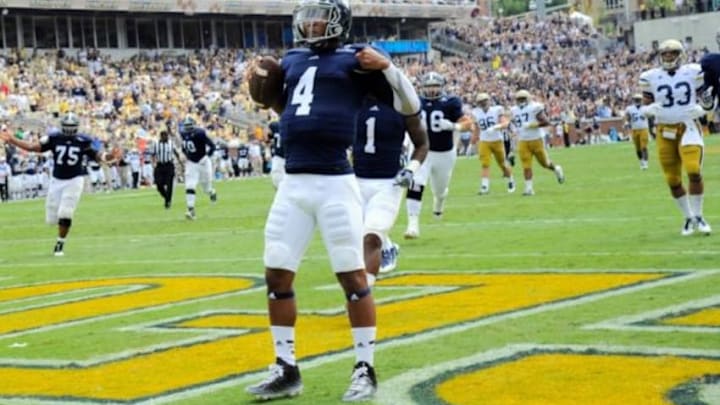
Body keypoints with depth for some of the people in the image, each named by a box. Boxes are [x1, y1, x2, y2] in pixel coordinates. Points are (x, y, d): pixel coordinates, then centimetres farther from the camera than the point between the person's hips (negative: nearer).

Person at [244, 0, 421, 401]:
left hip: (334, 184, -6)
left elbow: (410, 106, -2)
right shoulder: (292, 60, 16)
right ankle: (286, 370, 17)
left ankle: (365, 371, 10)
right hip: (292, 184, 6)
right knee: (277, 276, 6)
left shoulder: (356, 59, -1)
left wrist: (387, 66, -15)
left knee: (353, 277, -1)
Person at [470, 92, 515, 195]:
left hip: (497, 141, -2)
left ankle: (511, 181, 33)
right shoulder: (476, 113, 2)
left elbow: (504, 124, -17)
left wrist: (495, 127, -35)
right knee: (484, 164, -12)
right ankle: (484, 186, -17)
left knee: (502, 163, 9)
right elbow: (476, 130, 13)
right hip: (484, 142, 2)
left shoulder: (497, 110, -7)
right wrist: (473, 144, 16)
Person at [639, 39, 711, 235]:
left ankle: (698, 216, 0)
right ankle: (688, 218, 23)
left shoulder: (693, 73, 0)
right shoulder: (651, 78, 1)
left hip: (688, 127, -2)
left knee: (694, 172, -18)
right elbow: (646, 104, 10)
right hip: (665, 131, 2)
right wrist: (650, 109, -13)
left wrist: (700, 109, -11)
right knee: (673, 180, 4)